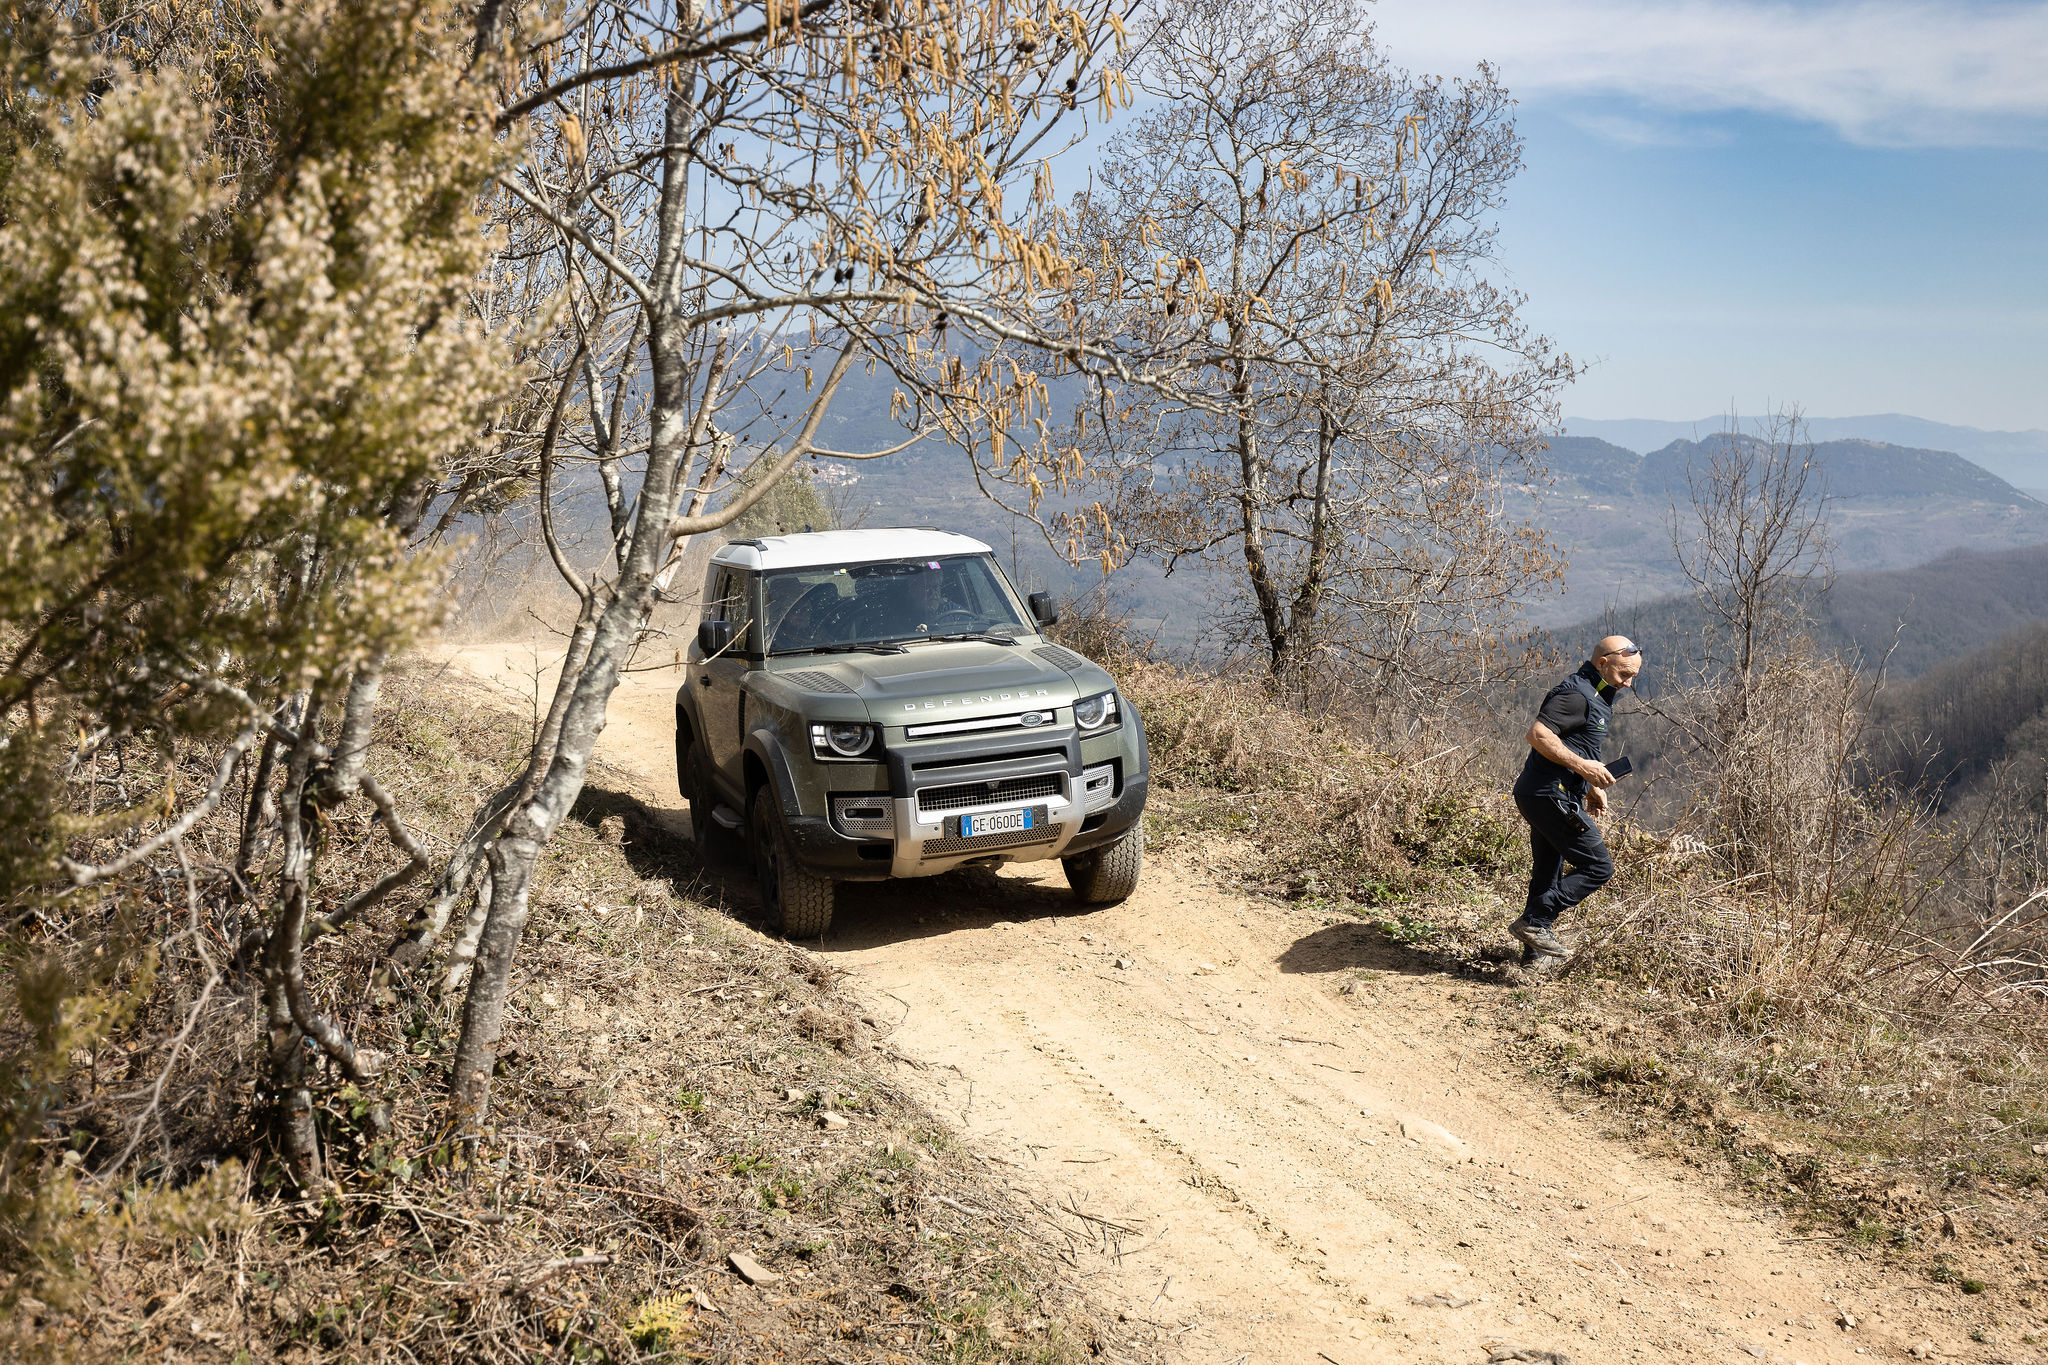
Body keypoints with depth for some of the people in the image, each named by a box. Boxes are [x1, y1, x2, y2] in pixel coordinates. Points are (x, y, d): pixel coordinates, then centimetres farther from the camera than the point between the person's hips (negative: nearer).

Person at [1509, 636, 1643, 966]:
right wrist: (1582, 766, -25)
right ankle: (1535, 921, -8)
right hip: (1552, 795, -11)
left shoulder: (1594, 695, 19)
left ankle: (1534, 954, 23)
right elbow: (1538, 734, -25)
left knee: (1547, 874, 16)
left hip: (1543, 795, 11)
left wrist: (1592, 786, 22)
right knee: (1598, 867, -8)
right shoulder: (1576, 693, -14)